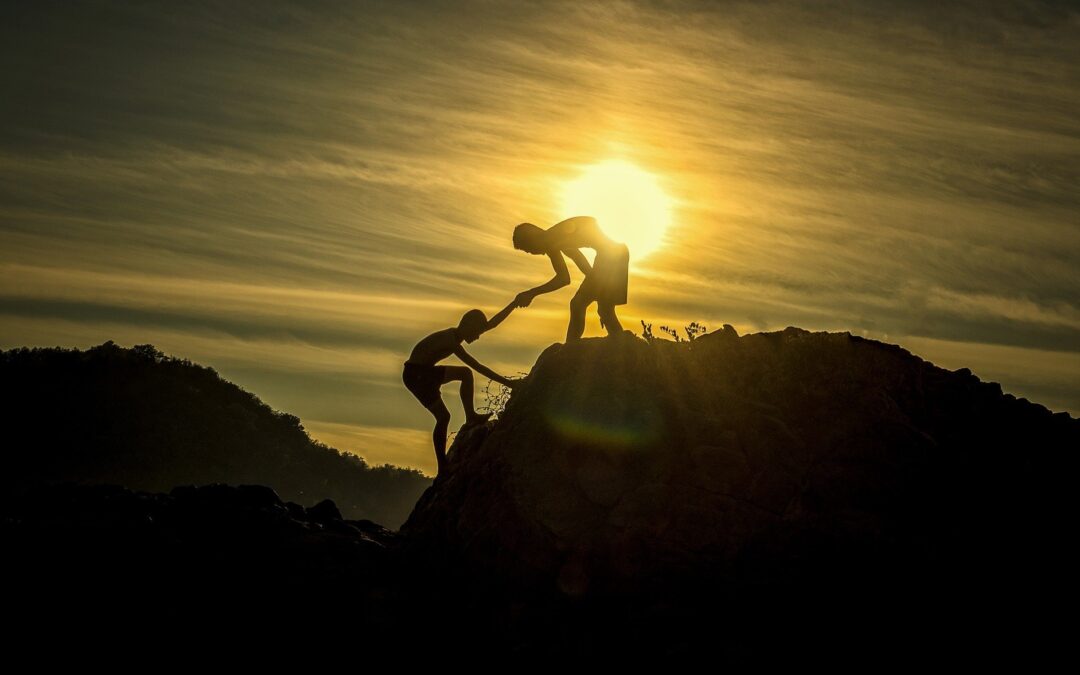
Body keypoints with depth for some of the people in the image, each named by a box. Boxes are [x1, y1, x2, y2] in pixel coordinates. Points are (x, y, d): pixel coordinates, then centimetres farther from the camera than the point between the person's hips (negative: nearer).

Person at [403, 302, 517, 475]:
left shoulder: (454, 335, 3)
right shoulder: (450, 341, -25)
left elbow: (492, 323, 9)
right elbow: (478, 367, -27)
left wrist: (515, 303, 7)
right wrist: (505, 382, -26)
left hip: (426, 372, 10)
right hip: (415, 375, -10)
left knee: (466, 373, 11)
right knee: (443, 417, -10)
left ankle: (471, 417, 7)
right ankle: (443, 467, -4)